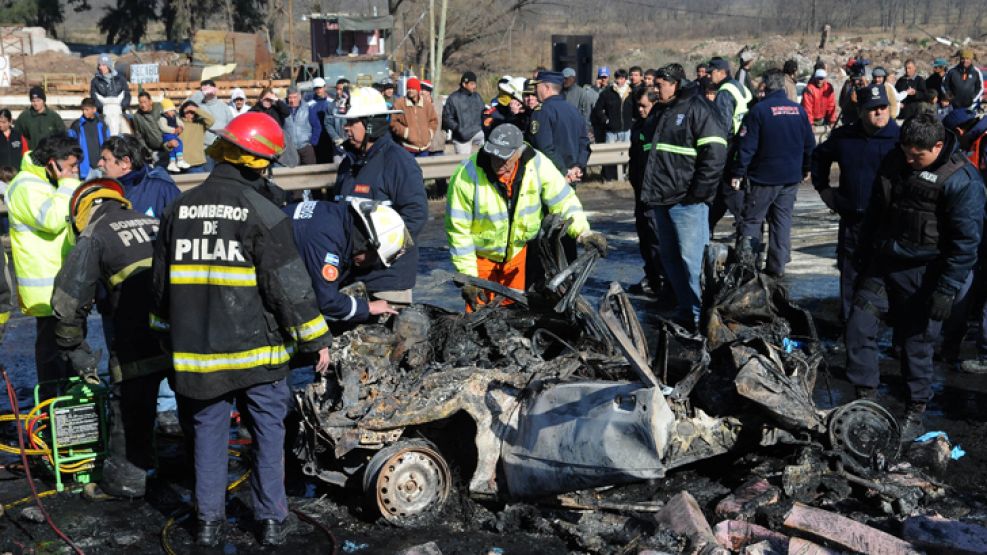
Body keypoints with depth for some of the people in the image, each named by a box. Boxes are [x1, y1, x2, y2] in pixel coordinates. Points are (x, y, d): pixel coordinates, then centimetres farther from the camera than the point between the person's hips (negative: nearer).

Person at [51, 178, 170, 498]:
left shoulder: (94, 237, 7)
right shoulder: (155, 225, 22)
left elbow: (67, 301, 5)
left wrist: (76, 350, 16)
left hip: (140, 340, -5)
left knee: (130, 407, 11)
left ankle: (126, 478, 22)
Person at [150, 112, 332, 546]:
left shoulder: (180, 208, 5)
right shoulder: (263, 213, -13)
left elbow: (161, 280, 14)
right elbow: (289, 284, -13)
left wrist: (166, 328, 27)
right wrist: (316, 339, -5)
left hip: (198, 347, 4)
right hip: (257, 346, -4)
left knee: (209, 430, 14)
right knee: (268, 430, 9)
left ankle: (209, 520, 20)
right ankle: (271, 519, 16)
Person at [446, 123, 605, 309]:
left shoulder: (537, 164, -19)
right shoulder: (467, 175, -26)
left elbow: (563, 200, -8)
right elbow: (459, 230, -19)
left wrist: (583, 232, -23)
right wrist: (468, 277, -18)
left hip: (519, 251, 3)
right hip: (481, 256, -3)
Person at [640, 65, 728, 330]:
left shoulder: (698, 109, -9)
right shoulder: (666, 113, 18)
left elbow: (714, 155, -17)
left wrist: (698, 194, -17)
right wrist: (650, 194, 20)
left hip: (687, 202, -9)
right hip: (662, 200, 9)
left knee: (691, 261, -8)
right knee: (670, 259, 12)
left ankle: (700, 316, 1)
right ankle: (685, 311, 22)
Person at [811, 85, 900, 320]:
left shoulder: (900, 138, -7)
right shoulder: (844, 136, 7)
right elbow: (819, 156, 25)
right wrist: (822, 187, 18)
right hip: (851, 219, 4)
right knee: (849, 273, 11)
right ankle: (848, 321, 23)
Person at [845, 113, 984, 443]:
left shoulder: (962, 180, -16)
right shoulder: (895, 161, 4)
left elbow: (966, 242, -15)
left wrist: (947, 290, -16)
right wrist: (863, 256, 18)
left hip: (922, 272, -6)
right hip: (882, 262, 6)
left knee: (916, 344, 3)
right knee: (858, 326, 2)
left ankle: (916, 414, 19)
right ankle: (866, 396, 17)